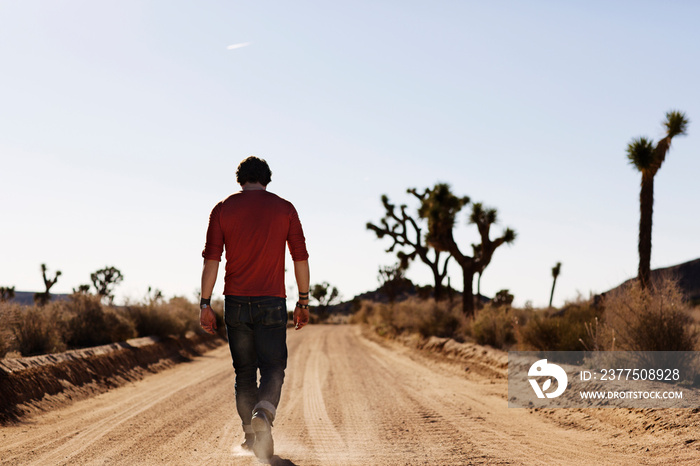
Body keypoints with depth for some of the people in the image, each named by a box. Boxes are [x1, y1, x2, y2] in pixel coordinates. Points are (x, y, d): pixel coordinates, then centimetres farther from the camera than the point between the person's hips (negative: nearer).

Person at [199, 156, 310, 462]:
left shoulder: (222, 209, 3)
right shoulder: (284, 209, 3)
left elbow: (211, 260, -3)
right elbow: (300, 258, 2)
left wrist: (205, 305, -1)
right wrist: (303, 302, 8)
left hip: (236, 302, 1)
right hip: (272, 303, -1)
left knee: (244, 372, 12)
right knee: (273, 368, 2)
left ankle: (251, 437, 16)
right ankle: (263, 416, -27)